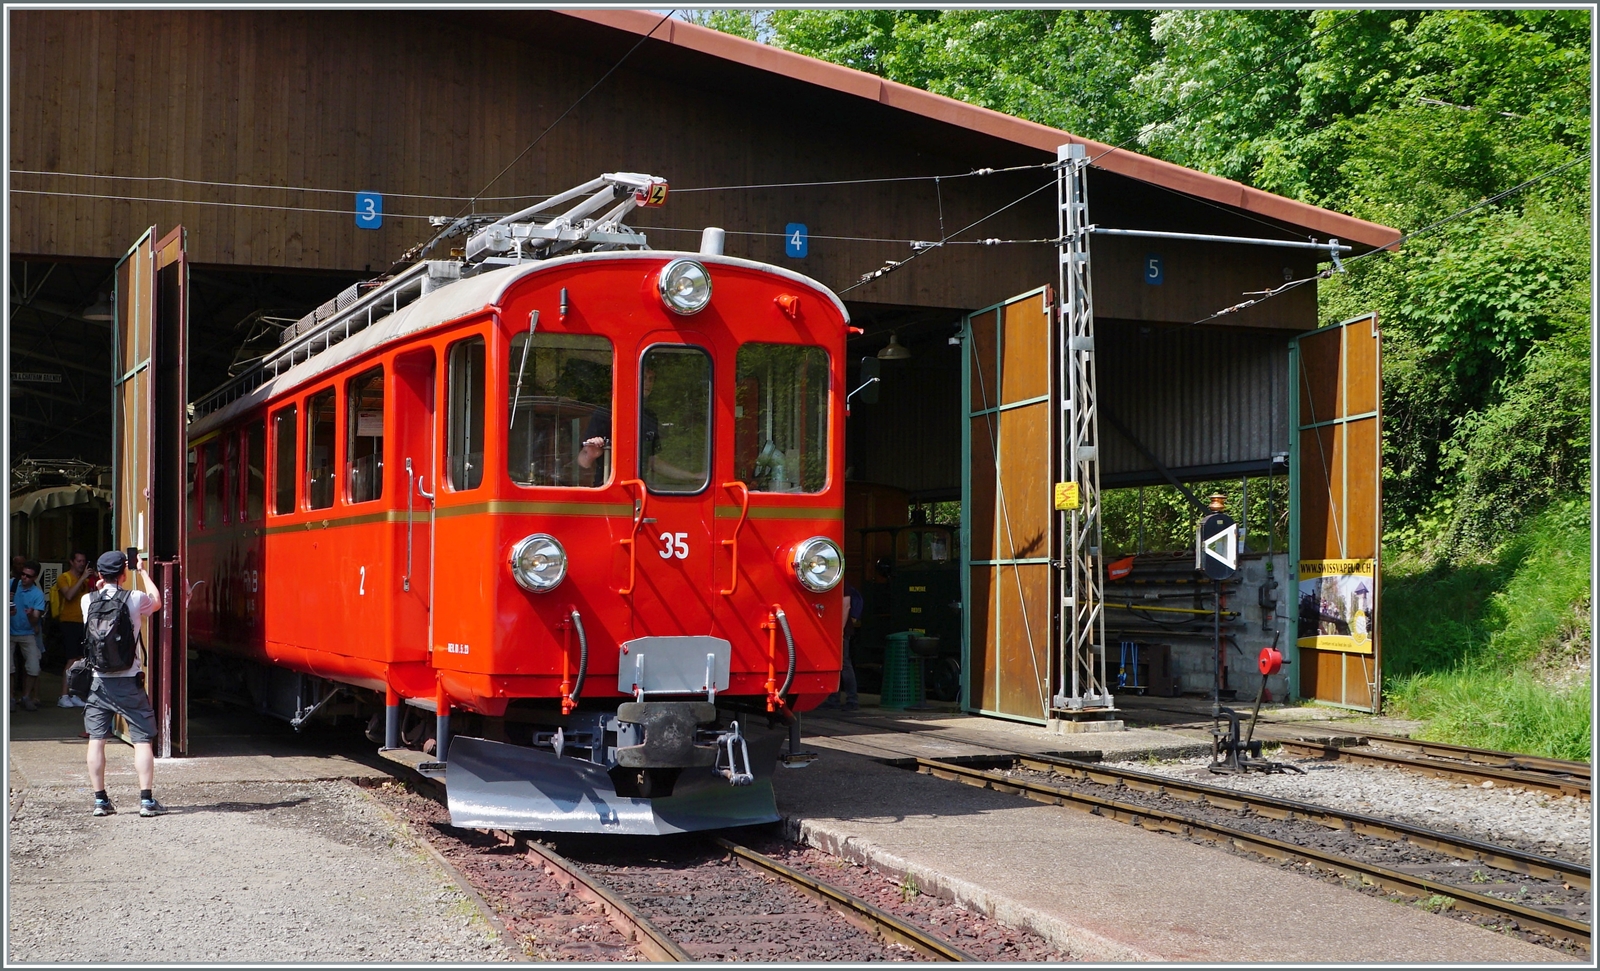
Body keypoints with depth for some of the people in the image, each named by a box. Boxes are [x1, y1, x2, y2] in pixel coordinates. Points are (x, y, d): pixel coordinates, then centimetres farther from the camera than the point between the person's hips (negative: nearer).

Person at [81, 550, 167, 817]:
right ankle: (147, 800, -2)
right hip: (128, 681, -2)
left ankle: (100, 800, 9)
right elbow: (157, 602, 18)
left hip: (98, 681, 3)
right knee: (142, 740, 2)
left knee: (96, 740, 8)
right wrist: (142, 572, 27)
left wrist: (103, 582, 35)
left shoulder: (87, 601, 1)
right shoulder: (135, 599, -6)